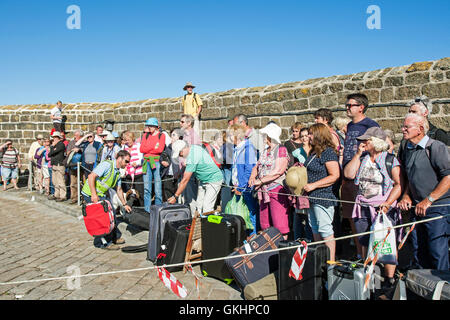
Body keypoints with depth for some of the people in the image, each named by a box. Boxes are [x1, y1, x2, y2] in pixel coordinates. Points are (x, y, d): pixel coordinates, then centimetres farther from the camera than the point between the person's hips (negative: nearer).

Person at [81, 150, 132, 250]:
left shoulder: (118, 172, 10)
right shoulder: (107, 164, -20)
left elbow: (119, 190, 19)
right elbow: (91, 176, -28)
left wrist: (124, 204, 20)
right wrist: (94, 195, -32)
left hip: (102, 194, 9)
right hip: (91, 194, -9)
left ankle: (113, 238, 23)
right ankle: (103, 242, 0)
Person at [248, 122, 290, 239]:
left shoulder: (281, 150, -8)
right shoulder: (265, 151, 18)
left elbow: (278, 171, -18)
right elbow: (256, 166, 19)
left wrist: (260, 181, -17)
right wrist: (252, 177, -3)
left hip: (277, 191, -8)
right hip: (265, 191, 9)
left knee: (279, 225, -8)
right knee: (264, 225, 12)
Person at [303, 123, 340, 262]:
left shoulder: (328, 152, -14)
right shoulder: (314, 152, 15)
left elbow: (335, 176, -21)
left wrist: (313, 185, -22)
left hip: (324, 197, -10)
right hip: (312, 198, 10)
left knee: (325, 229, -5)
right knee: (315, 229, 16)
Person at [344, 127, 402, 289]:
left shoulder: (390, 160, -3)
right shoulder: (362, 160, 12)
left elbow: (399, 184, -7)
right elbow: (348, 174, 0)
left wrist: (388, 203, -17)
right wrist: (358, 154, -1)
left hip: (384, 210, -5)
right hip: (362, 209, 5)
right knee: (365, 244, 10)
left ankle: (389, 280, 9)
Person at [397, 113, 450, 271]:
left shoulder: (436, 147, -13)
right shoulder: (405, 150, 10)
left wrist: (428, 200, -17)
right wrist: (406, 196, 6)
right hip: (416, 207, 7)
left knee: (437, 250, -3)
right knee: (418, 250, 13)